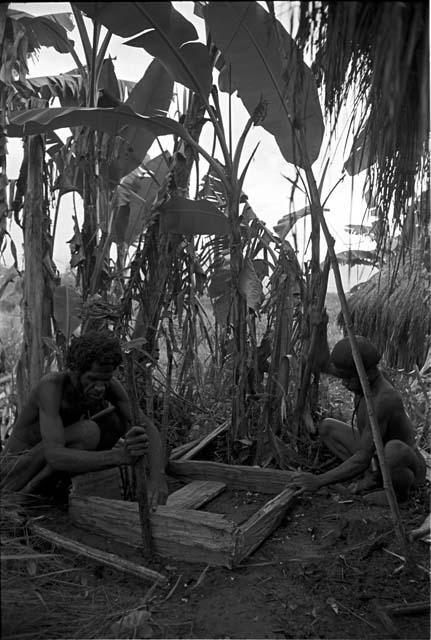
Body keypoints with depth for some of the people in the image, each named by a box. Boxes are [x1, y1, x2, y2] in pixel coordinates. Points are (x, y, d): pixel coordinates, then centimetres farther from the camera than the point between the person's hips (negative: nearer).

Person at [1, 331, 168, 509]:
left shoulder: (108, 384, -13)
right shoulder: (51, 386, -32)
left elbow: (148, 427, -19)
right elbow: (54, 457, -43)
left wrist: (157, 475, -39)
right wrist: (119, 456, -58)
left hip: (47, 471, 7)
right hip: (14, 472, -6)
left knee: (121, 418, -9)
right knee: (88, 432, -33)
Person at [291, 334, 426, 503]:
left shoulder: (383, 400, -38)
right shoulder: (368, 374, -13)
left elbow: (362, 460, -36)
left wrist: (318, 481, -32)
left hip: (408, 468, -8)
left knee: (393, 450, -44)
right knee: (326, 427, 1)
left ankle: (401, 489, -8)